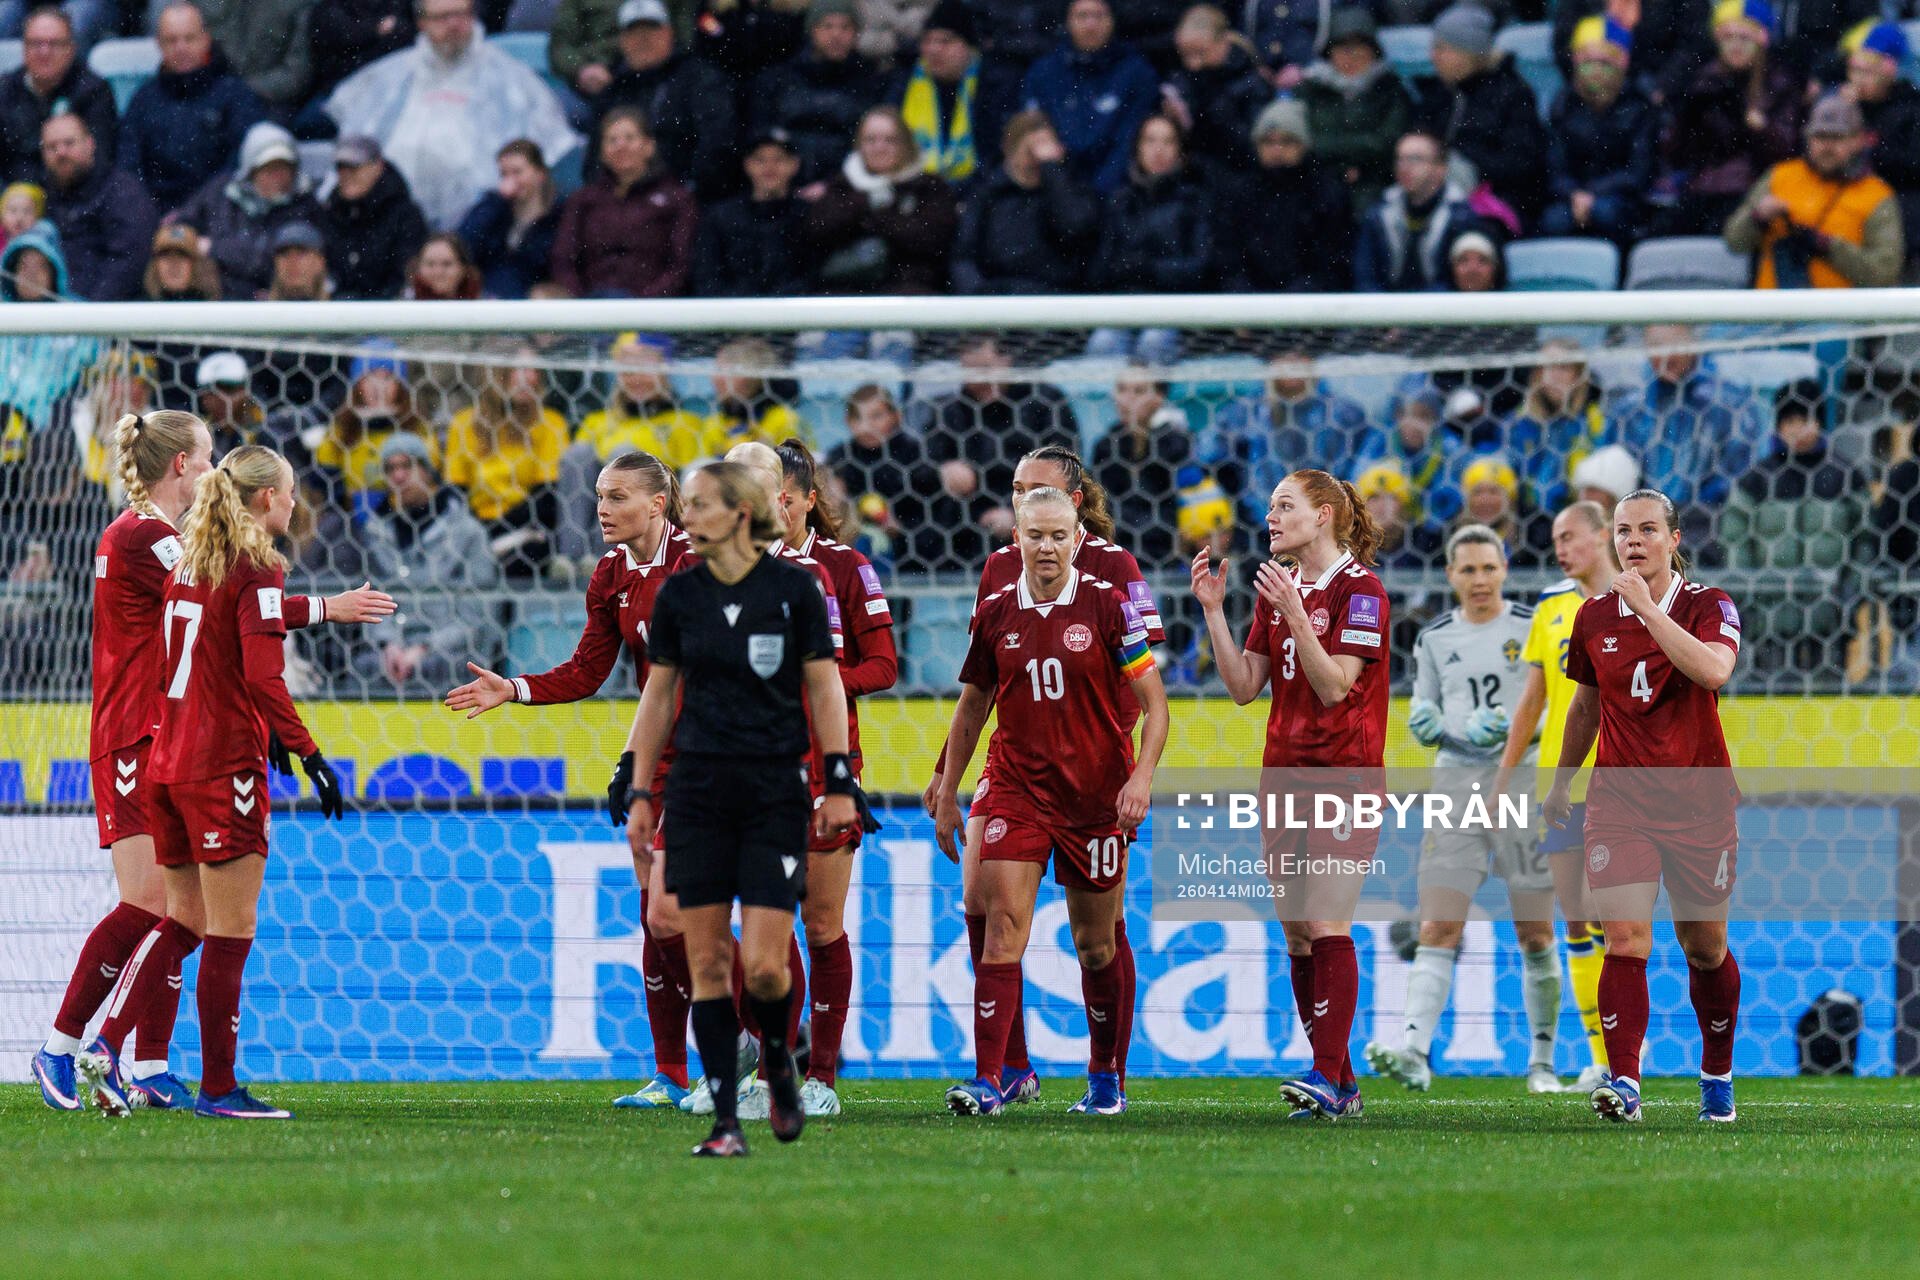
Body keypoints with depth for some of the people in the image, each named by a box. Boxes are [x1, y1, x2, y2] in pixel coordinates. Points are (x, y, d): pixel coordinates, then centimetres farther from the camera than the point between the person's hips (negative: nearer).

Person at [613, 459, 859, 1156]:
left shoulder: (793, 588, -4)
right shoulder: (678, 595, 4)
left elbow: (825, 686, 0)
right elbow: (658, 696, 11)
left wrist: (840, 783, -6)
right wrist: (637, 791, 7)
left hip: (775, 787, -3)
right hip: (699, 788, 3)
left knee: (764, 965, -9)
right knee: (707, 960, -3)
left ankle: (778, 1060, 22)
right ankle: (726, 1120, 2)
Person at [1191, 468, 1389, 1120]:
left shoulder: (1360, 589, -9)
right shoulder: (1279, 589, 13)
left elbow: (1334, 687, -17)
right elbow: (1244, 687, 10)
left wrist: (1294, 617, -26)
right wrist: (1213, 610, 3)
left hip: (1343, 772, -8)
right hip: (1284, 770, 8)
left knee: (1325, 924, -14)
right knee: (1297, 932, 5)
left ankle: (1329, 1076, -16)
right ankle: (1340, 1084, 8)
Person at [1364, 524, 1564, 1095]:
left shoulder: (1534, 628, 1)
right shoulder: (1435, 638, 10)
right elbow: (1420, 712, 17)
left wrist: (1510, 726, -16)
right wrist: (1458, 732, -5)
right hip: (1457, 785, 2)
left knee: (1535, 935, 2)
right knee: (1437, 930, -11)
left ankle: (1542, 1061, 13)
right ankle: (1416, 1052, -21)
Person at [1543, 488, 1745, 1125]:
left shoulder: (1709, 606, -6)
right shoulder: (1595, 617, 4)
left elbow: (1713, 670, -28)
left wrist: (1647, 607, -26)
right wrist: (1562, 781, 27)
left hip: (1699, 802, -1)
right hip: (1619, 799, 1)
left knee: (1705, 948, 10)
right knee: (1626, 939, -15)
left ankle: (1718, 1077, 30)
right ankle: (1623, 1083, -22)